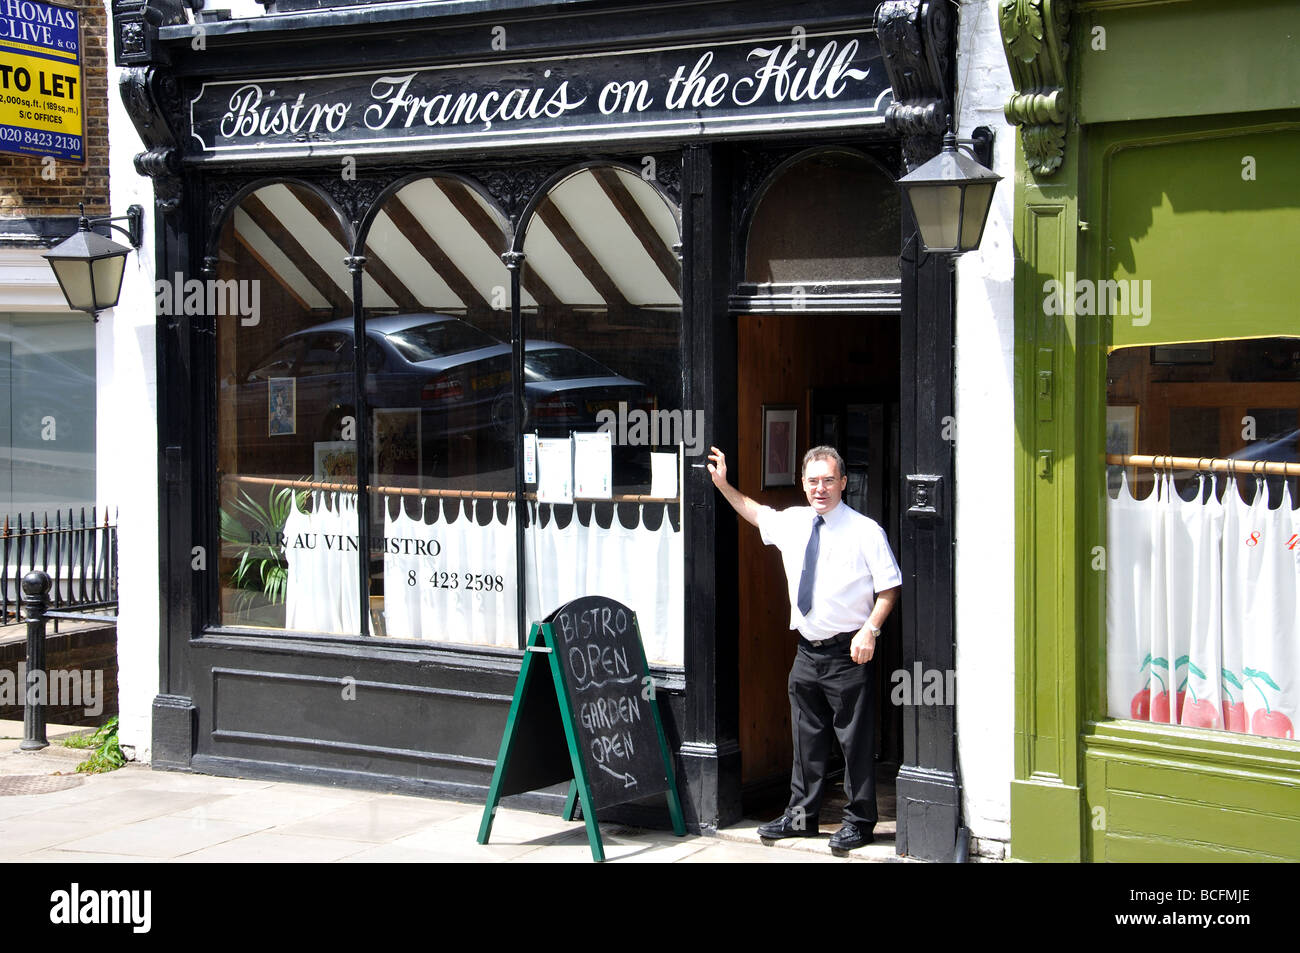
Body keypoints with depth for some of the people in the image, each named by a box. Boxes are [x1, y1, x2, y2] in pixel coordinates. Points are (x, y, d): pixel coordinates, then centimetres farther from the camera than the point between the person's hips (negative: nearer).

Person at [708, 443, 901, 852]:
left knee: (855, 740, 1)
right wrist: (722, 484, 23)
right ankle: (801, 815, 26)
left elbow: (890, 587, -7)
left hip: (848, 653, -5)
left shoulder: (865, 531, -9)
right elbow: (755, 513, 28)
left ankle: (859, 821, 12)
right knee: (806, 737, 14)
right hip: (807, 650, 5)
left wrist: (870, 630, -18)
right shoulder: (791, 522, 7)